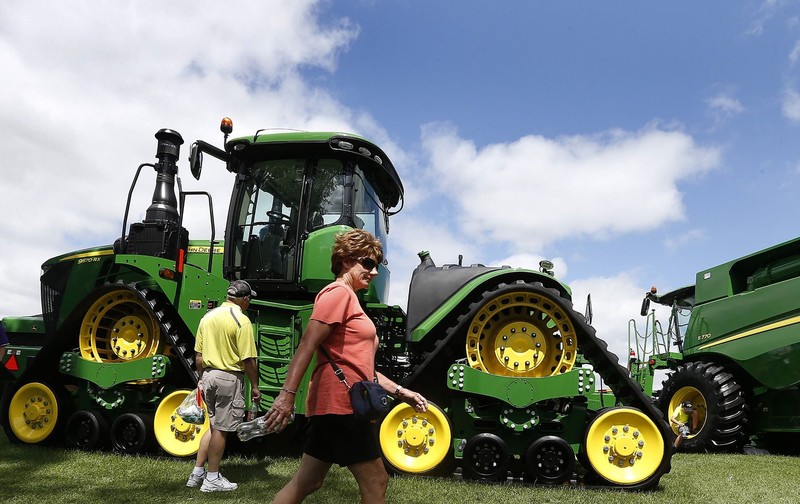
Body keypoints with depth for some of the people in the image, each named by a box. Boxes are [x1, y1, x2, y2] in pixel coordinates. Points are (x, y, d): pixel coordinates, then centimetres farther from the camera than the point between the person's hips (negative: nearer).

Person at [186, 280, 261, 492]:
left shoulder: (207, 316, 8)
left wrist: (201, 379, 21)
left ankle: (197, 473, 23)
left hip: (209, 375, 7)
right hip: (229, 378, -7)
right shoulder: (241, 321, -14)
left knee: (214, 426, 19)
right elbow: (248, 359, -15)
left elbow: (198, 355, 11)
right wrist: (255, 386, -5)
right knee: (221, 429, 3)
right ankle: (212, 479, 13)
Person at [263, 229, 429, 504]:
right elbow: (307, 345, -19)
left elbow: (361, 366, 21)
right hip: (341, 403, -10)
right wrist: (287, 394, -27)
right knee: (375, 482, 0)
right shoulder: (338, 292, -8)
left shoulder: (349, 299, 21)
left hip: (335, 405, 10)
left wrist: (400, 391, 17)